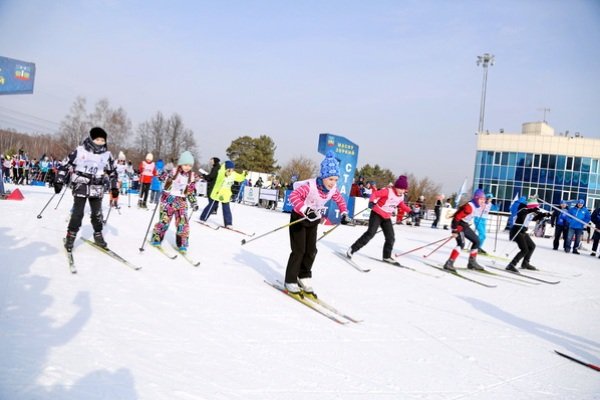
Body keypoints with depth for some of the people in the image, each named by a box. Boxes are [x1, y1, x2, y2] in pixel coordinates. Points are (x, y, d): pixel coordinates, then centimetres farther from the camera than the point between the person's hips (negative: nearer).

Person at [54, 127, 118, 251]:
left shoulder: (106, 154, 3)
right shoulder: (79, 151, -6)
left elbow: (112, 172, 14)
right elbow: (65, 165, 0)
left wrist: (114, 187, 10)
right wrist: (59, 181, -3)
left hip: (96, 189, 3)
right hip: (81, 186, -3)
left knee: (97, 213, 8)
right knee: (77, 213, -6)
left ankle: (98, 235, 24)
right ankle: (70, 236, 7)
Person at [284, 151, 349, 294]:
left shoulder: (333, 189, -11)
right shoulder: (310, 186, -32)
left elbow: (340, 200, 10)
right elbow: (293, 196, -42)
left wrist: (344, 213, -2)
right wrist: (305, 210, -51)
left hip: (313, 220, 6)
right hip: (299, 218, -6)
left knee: (311, 251, 6)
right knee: (299, 250, -7)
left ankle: (304, 277, 23)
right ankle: (290, 281, 5)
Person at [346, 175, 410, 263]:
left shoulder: (401, 196, 3)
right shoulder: (388, 191, -19)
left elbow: (402, 205, 22)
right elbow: (375, 194, -25)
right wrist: (371, 201, -43)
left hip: (387, 217, 7)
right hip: (377, 214, -7)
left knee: (391, 238, 4)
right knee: (370, 233, -17)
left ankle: (387, 256, 21)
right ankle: (352, 249, -11)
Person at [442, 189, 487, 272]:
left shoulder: (477, 206, 5)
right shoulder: (469, 206, -24)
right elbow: (457, 217, -27)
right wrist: (454, 231, -27)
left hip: (465, 226, 10)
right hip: (458, 225, -10)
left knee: (476, 241, 14)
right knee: (461, 244, -25)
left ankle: (472, 262, 25)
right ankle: (449, 263, -24)